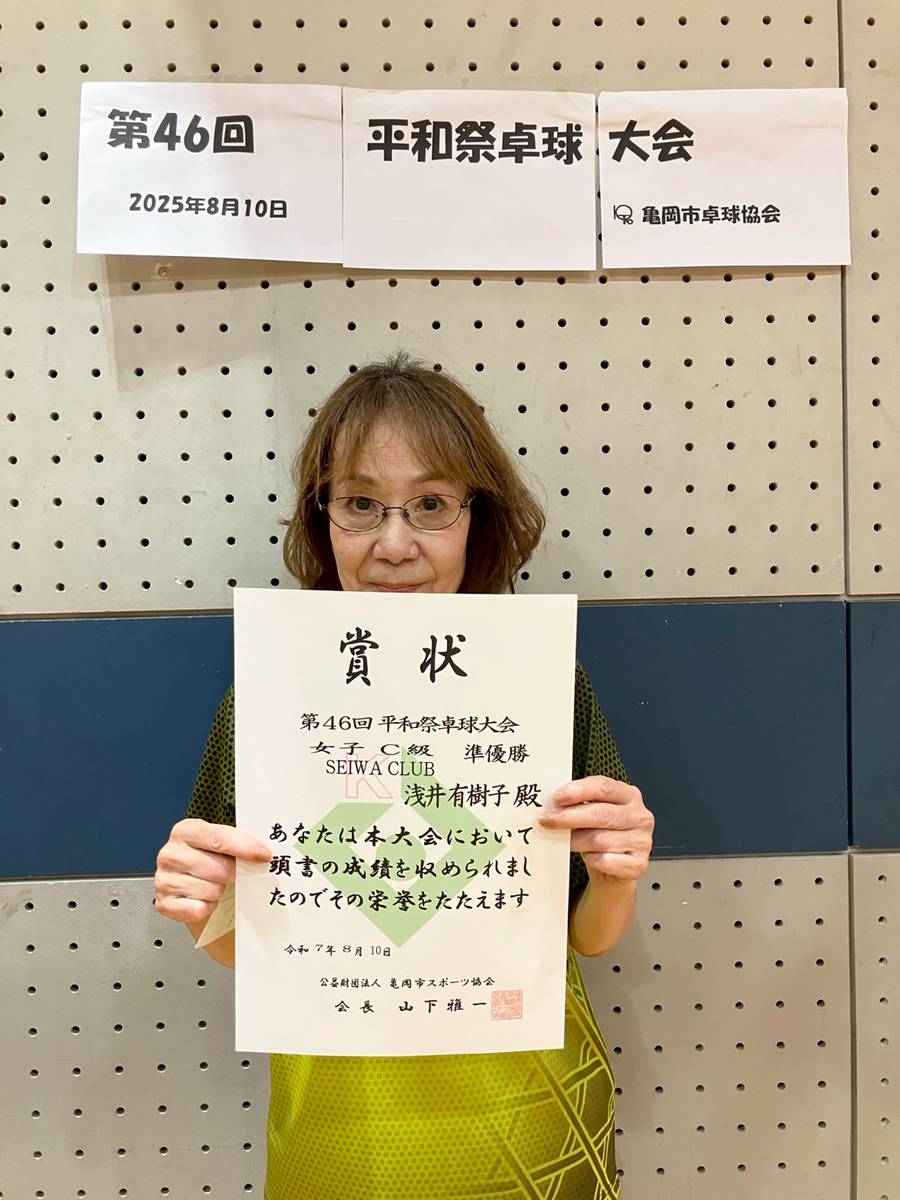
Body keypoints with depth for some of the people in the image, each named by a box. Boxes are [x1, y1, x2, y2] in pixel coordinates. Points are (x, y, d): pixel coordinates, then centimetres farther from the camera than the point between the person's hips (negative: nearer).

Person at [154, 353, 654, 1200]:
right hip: (339, 1118, 1)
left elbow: (589, 937, -3)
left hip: (525, 1123, 0)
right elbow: (244, 949, -2)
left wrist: (615, 880, -24)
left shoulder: (545, 682, -14)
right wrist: (204, 906, -22)